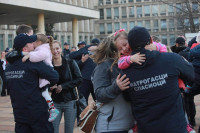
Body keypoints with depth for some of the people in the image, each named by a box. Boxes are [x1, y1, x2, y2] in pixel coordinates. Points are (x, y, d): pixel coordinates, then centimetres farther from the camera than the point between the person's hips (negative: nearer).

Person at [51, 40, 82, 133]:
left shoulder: (70, 63, -1)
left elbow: (79, 79, -4)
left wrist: (63, 86, -12)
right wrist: (49, 87, -14)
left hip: (69, 102, 0)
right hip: (55, 103, 1)